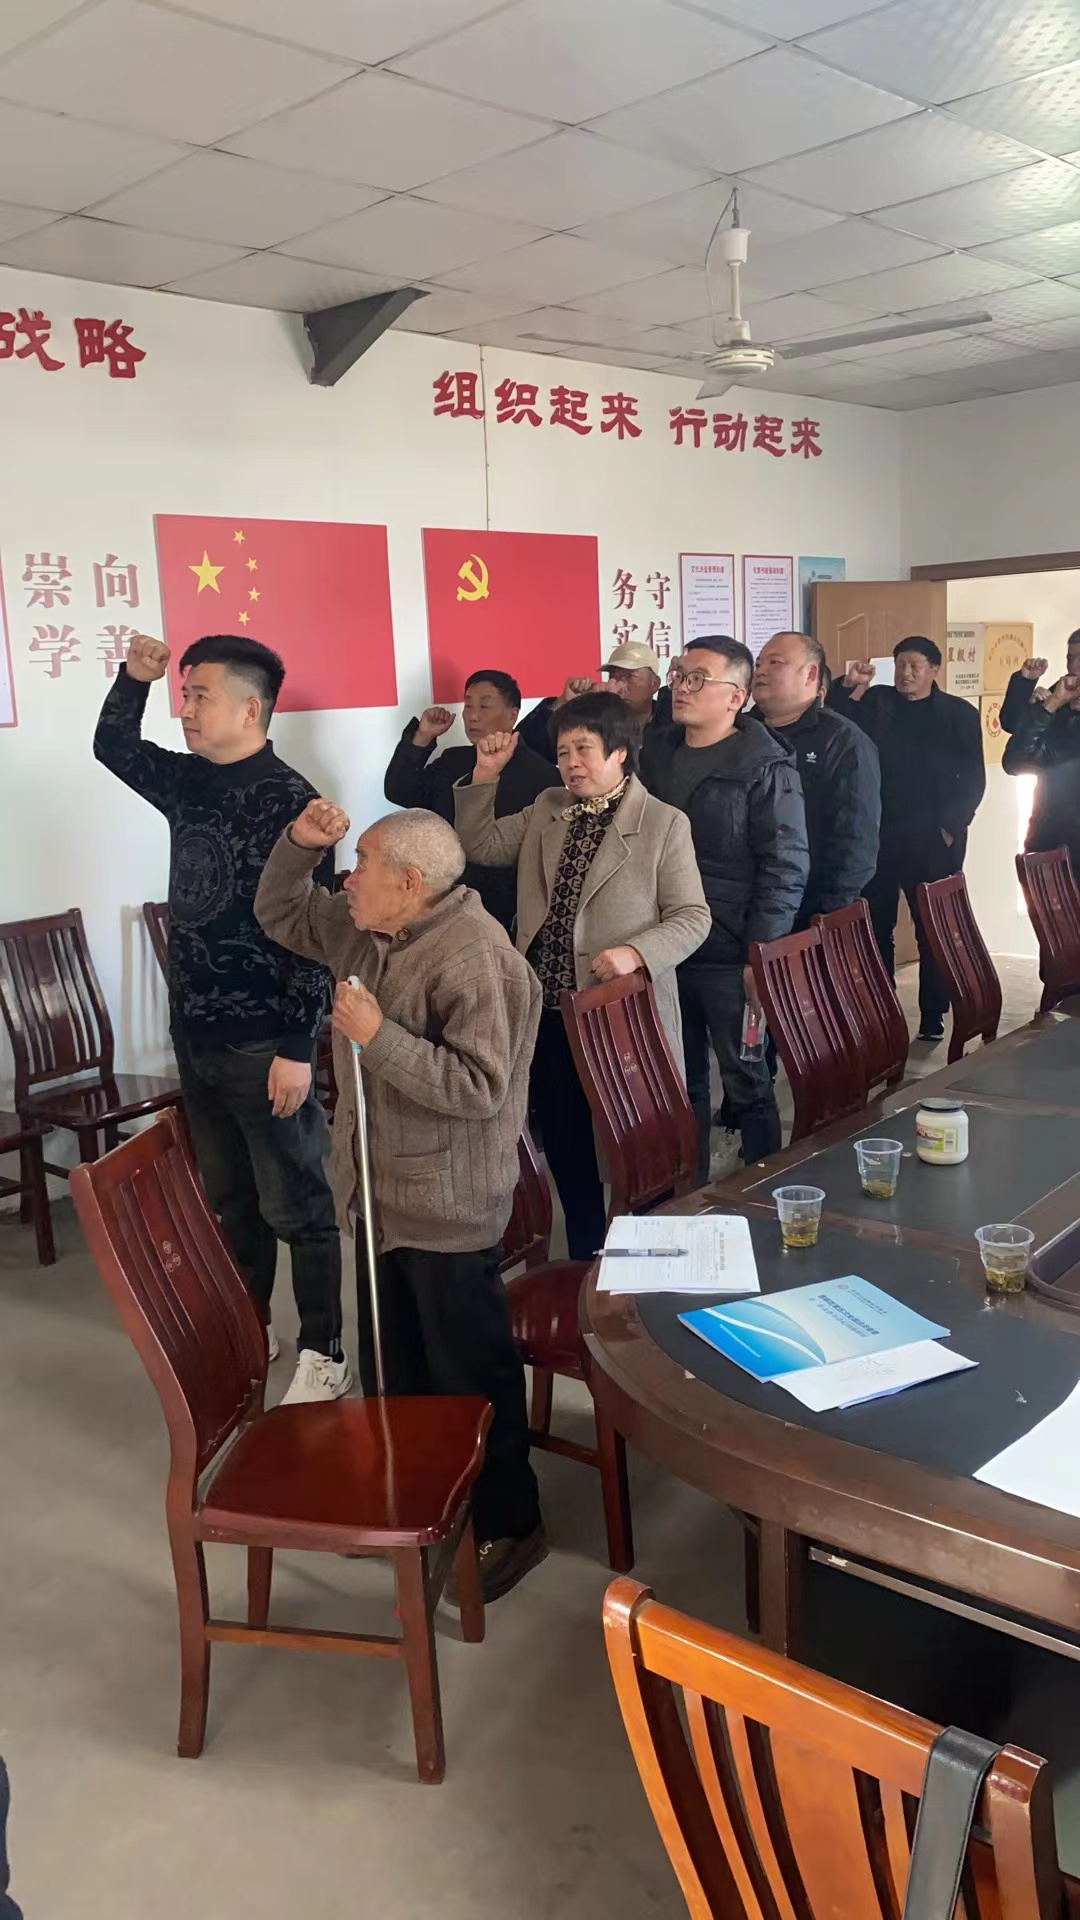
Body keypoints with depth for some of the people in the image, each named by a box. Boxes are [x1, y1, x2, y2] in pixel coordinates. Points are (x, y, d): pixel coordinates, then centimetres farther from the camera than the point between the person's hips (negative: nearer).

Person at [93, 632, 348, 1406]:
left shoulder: (288, 800, -15)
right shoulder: (189, 781, 8)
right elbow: (112, 747, 25)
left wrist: (296, 1047, -21)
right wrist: (135, 676, 7)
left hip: (262, 1043, -8)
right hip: (195, 1032, 8)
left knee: (296, 1208, 4)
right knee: (231, 1201, 19)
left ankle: (324, 1355, 16)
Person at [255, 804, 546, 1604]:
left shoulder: (473, 959, -24)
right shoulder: (367, 930, 5)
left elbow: (480, 1089, -29)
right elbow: (279, 914, 17)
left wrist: (379, 1037, -28)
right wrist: (301, 842, 0)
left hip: (448, 1209, -9)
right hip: (383, 1196, 9)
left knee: (472, 1374, 5)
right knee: (394, 1371, 21)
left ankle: (511, 1525, 23)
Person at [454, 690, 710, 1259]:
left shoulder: (664, 824, -7)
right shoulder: (546, 810, 10)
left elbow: (693, 917, -8)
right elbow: (481, 846, 12)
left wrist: (636, 952, -24)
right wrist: (485, 777, 1)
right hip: (549, 1014, 5)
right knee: (566, 1153, 16)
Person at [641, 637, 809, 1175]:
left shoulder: (766, 768, -8)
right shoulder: (657, 754, 11)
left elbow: (785, 867, -11)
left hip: (731, 959, -6)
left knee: (747, 1081, 5)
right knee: (681, 1082, 14)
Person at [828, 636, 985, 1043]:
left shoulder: (960, 714, 5)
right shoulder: (875, 703, 11)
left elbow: (973, 779, 2)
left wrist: (951, 826, -7)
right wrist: (849, 686, -12)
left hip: (933, 838, -2)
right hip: (877, 833, 2)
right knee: (875, 926, 4)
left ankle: (933, 1016, 10)